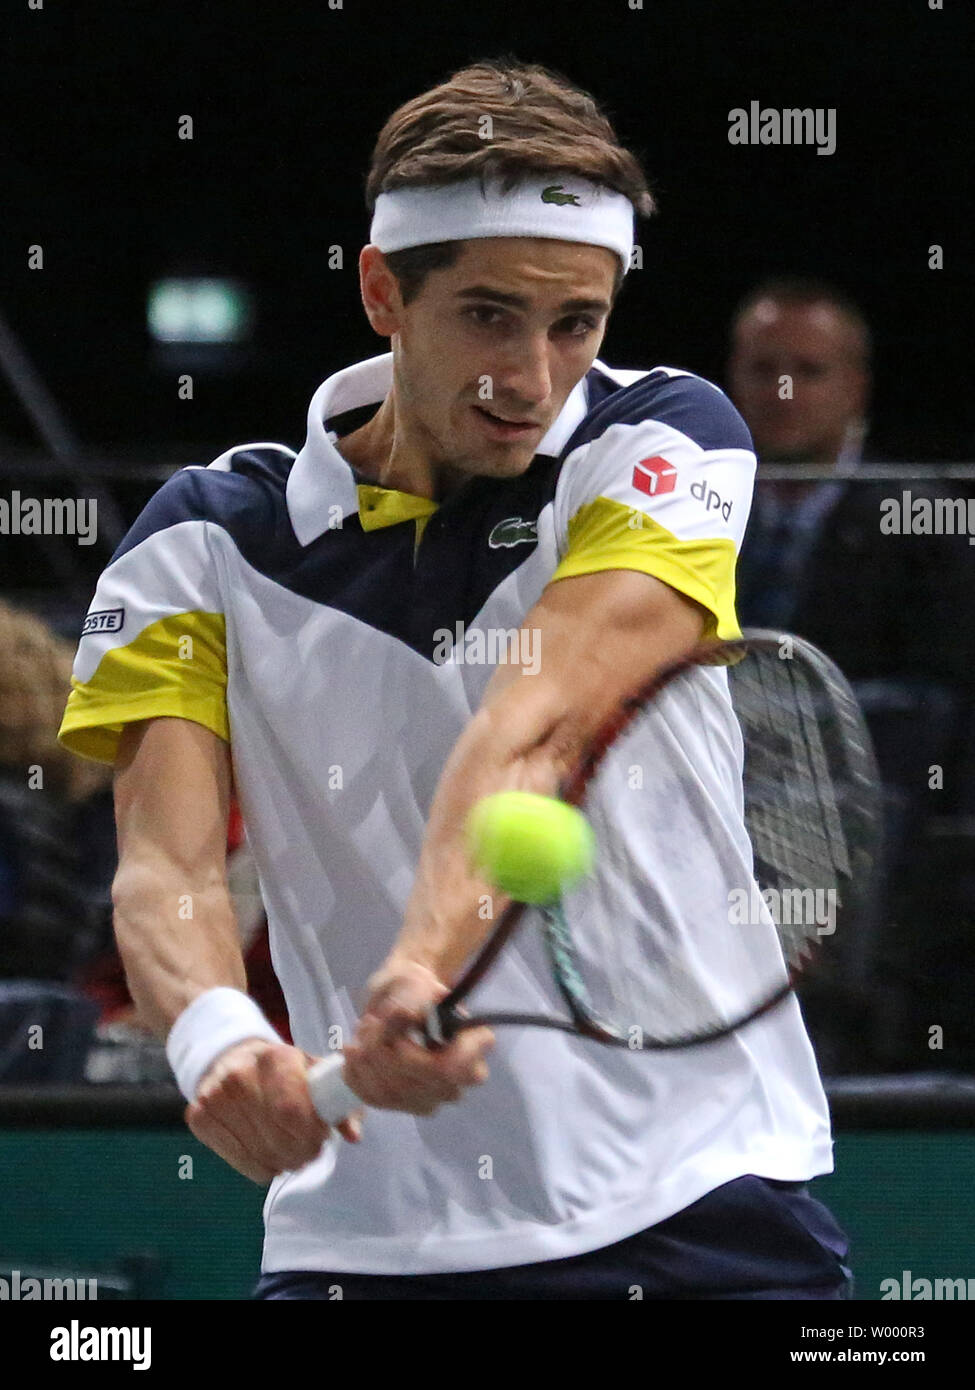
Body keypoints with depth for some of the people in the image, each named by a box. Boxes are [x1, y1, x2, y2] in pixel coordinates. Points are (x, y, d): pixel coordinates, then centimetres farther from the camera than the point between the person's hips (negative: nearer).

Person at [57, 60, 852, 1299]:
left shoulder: (666, 445, 0)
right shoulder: (208, 546, 4)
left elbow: (538, 726, -18)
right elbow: (166, 862, -8)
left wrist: (428, 964, -35)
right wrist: (215, 1034, -32)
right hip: (366, 1233, 1)